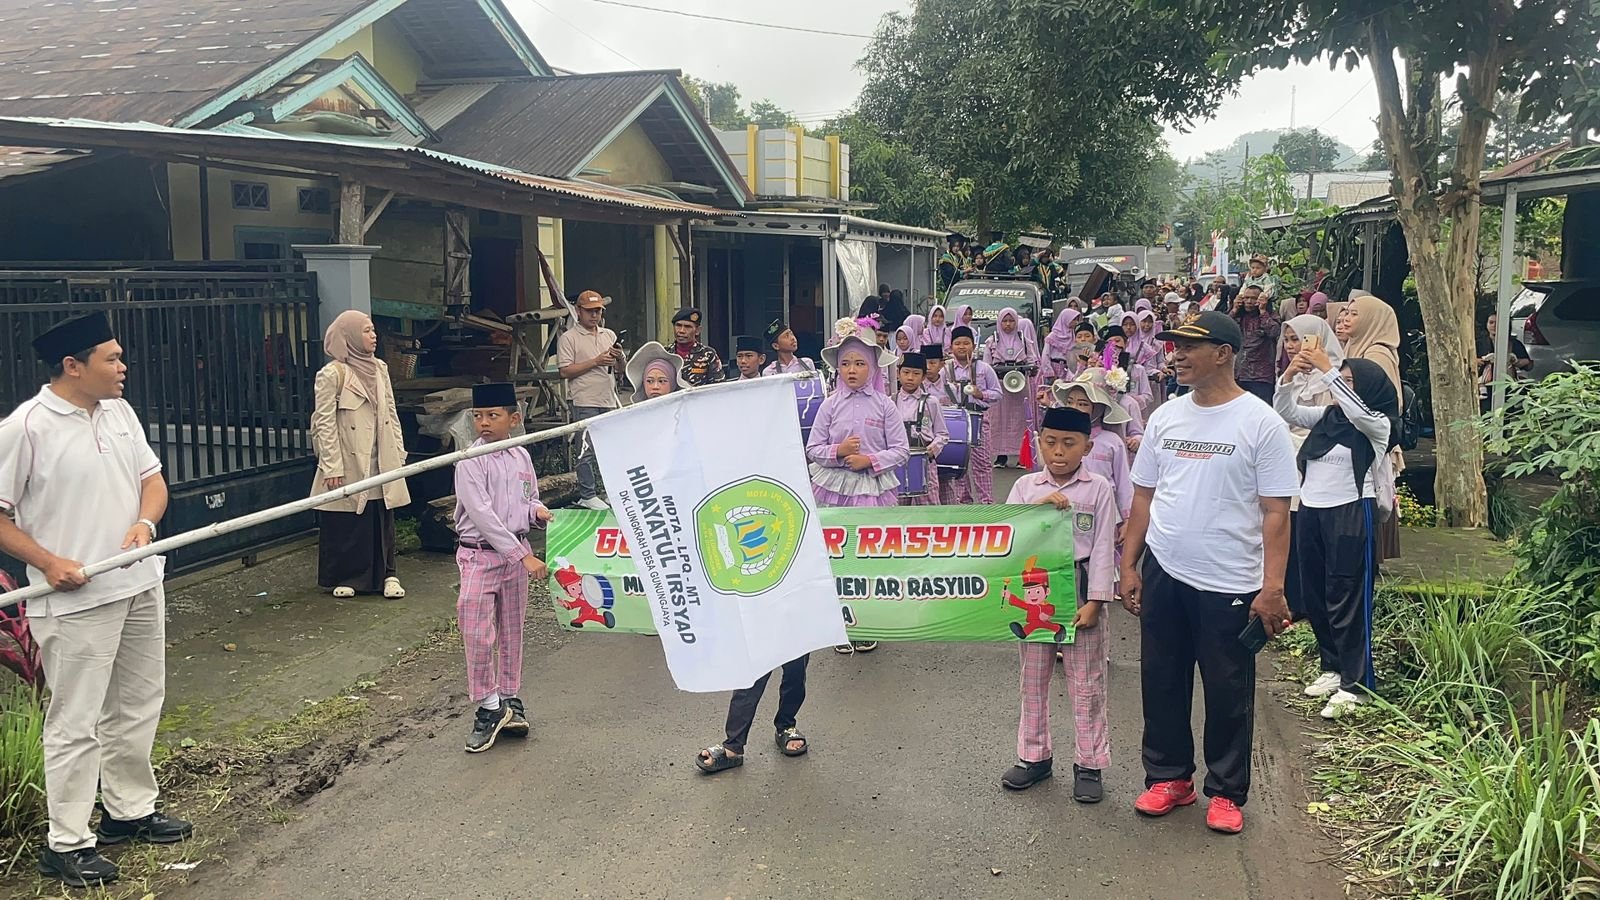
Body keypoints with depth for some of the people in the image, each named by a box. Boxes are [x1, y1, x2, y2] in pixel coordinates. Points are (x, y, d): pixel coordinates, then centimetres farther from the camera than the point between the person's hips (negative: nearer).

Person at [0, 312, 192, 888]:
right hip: (75, 600, -7)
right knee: (76, 722, 1)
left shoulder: (120, 411, 7)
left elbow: (152, 477, 12)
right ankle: (66, 844, 13)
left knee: (137, 708, 18)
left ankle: (130, 810, 34)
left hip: (140, 586, 7)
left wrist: (144, 523, -7)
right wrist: (48, 562, -19)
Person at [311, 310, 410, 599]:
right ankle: (341, 578, 17)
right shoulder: (332, 374, -10)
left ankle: (386, 573, 17)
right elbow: (324, 423, -11)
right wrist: (332, 467, -15)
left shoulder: (379, 368, 9)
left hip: (380, 462, 5)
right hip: (348, 463, -5)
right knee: (345, 525, 4)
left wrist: (399, 453, 10)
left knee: (382, 520, 8)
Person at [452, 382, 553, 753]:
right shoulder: (470, 461, -12)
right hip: (480, 554, -5)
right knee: (478, 635, -7)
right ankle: (488, 707, 9)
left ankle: (510, 699, 27)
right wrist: (523, 556, -22)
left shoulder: (521, 456, 5)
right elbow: (483, 515, -18)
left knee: (511, 632, 14)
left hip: (516, 551, 5)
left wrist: (537, 511, -8)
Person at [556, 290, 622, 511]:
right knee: (587, 449, -7)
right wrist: (595, 362, -14)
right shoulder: (568, 338, -2)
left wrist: (619, 358, -3)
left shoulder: (609, 335, 17)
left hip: (608, 401, 6)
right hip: (584, 402, -6)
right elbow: (564, 371, -10)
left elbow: (621, 367, 21)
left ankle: (594, 491, 16)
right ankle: (587, 496, -1)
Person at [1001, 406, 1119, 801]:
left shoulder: (1098, 489, -3)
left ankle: (1089, 764, 16)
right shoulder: (1025, 486, 3)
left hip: (1079, 589, -2)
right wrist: (1037, 507, -20)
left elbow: (1103, 548, -5)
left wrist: (1094, 601, -11)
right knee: (1033, 678, 12)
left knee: (1086, 682, 5)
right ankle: (1034, 756, 26)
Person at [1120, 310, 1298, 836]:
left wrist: (1272, 588, -15)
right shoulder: (1166, 416, 6)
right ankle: (1169, 776, 30)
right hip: (1163, 574, 5)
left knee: (1228, 692, 7)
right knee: (1161, 682, 13)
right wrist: (1129, 565, 8)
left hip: (1228, 582, -4)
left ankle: (1226, 792, 23)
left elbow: (1275, 512, -10)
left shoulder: (1260, 423, -8)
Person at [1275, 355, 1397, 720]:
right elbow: (1285, 411, 9)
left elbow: (1356, 410, -27)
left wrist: (1326, 370, -29)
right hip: (1311, 509, 7)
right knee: (1313, 597, 13)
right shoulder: (1325, 416, 11)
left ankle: (1354, 684, 4)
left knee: (1348, 599, -3)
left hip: (1351, 513, -7)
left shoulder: (1378, 425, -6)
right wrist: (1290, 375, -7)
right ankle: (1333, 668, 28)